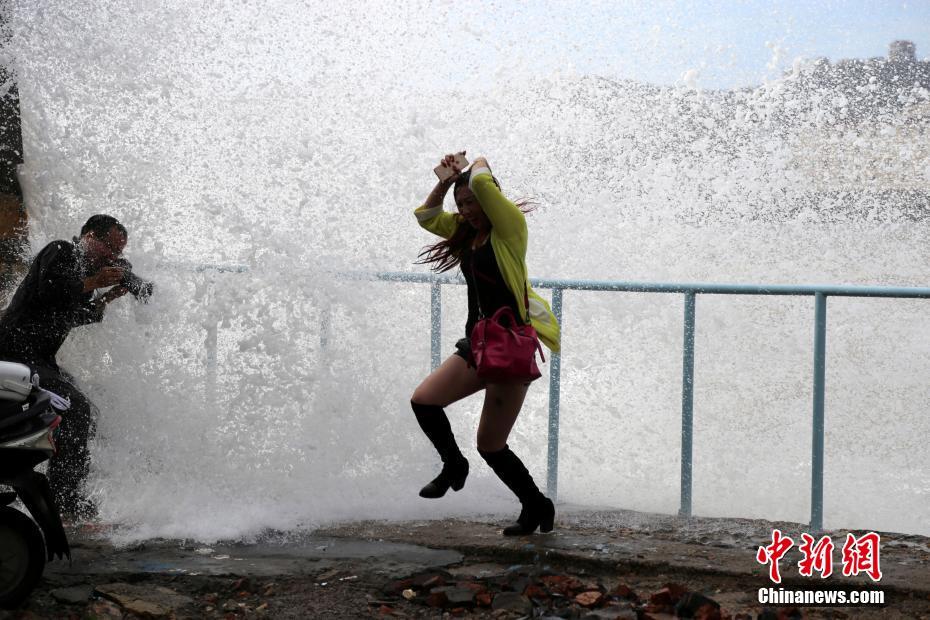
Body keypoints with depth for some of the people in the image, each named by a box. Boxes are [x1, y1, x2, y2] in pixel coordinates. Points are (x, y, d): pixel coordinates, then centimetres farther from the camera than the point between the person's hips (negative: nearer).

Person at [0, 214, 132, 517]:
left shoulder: (81, 268, 22)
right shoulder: (61, 252, -6)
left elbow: (74, 316, 23)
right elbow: (50, 290, -23)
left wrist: (109, 296, 14)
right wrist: (93, 282, -13)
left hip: (37, 360, 11)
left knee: (85, 413, 15)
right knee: (75, 409, -21)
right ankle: (66, 500, -22)